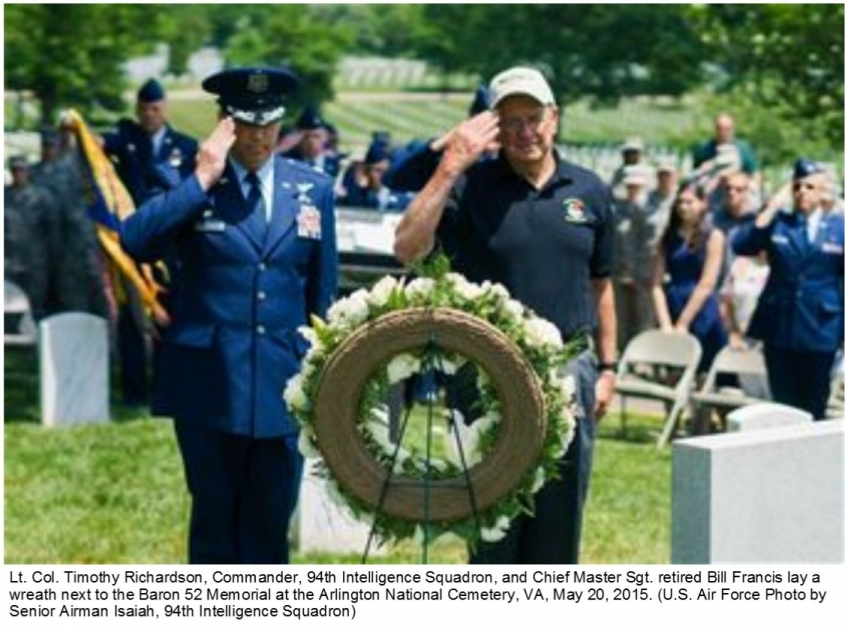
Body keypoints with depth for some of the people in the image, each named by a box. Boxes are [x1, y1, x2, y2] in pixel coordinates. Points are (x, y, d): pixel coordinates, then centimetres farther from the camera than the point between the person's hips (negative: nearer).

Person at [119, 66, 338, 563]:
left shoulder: (313, 189, 6)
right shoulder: (189, 186, -1)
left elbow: (324, 290, 11)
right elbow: (133, 241, -19)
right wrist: (202, 181, -19)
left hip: (283, 385, 2)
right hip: (209, 383, -2)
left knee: (270, 521, 6)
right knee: (216, 518, 8)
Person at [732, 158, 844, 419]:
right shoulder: (777, 222, 7)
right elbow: (740, 246, -7)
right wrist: (768, 212, -10)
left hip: (819, 329, -1)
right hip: (779, 328, 1)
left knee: (813, 406, 6)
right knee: (783, 403, 5)